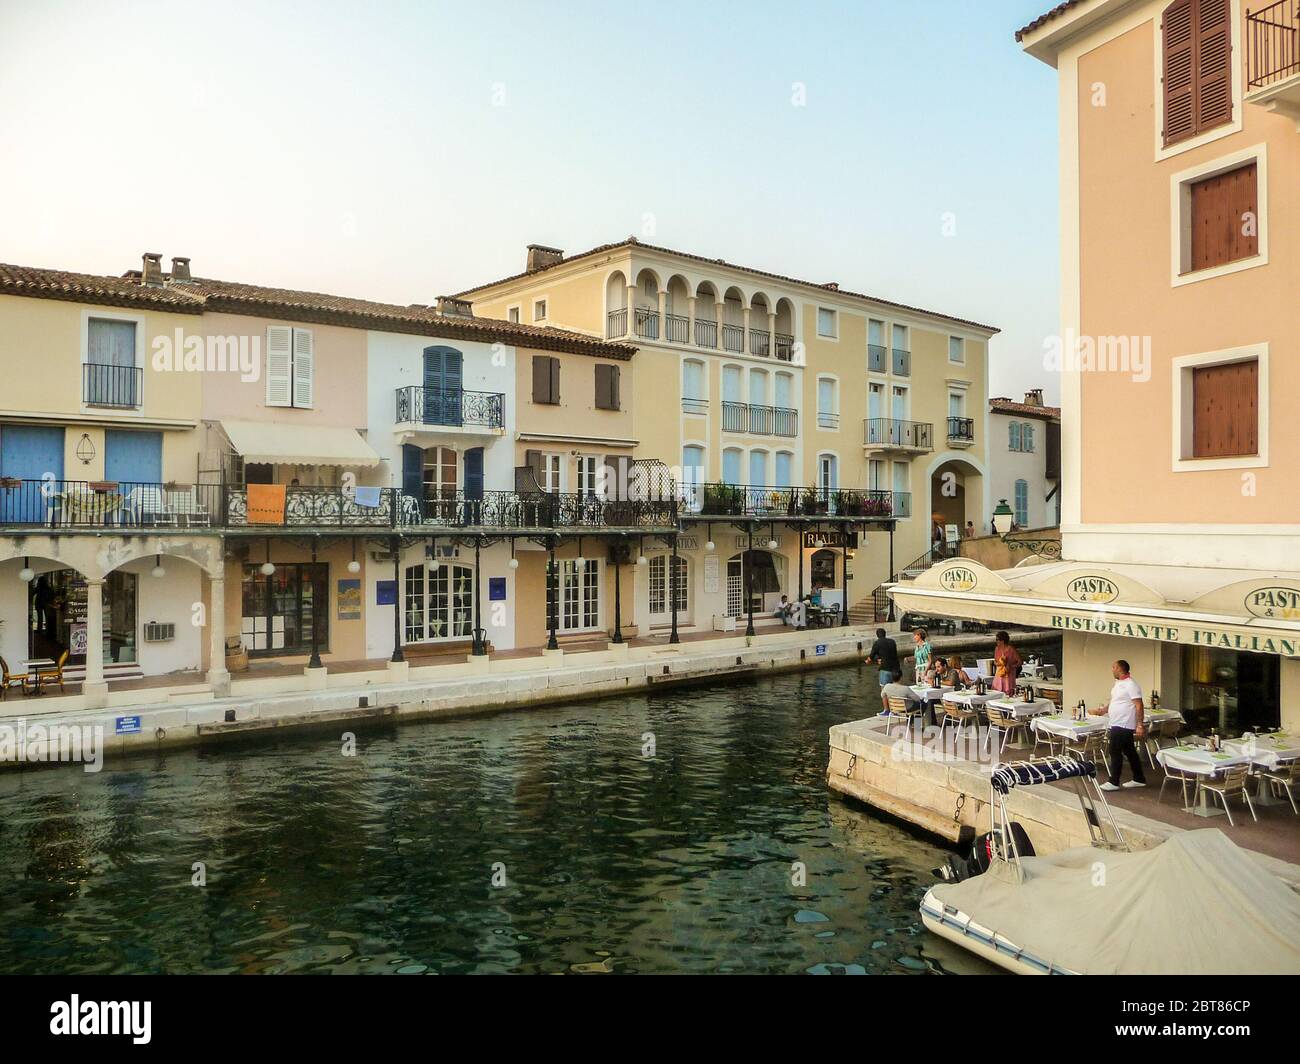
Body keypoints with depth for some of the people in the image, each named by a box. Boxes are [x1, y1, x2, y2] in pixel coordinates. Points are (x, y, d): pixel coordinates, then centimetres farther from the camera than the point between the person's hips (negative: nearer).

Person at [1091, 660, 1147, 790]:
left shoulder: (1130, 684, -17)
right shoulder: (1118, 683, 12)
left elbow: (1139, 706, -21)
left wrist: (1140, 725, -24)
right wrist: (1103, 710, 18)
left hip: (1124, 726, -9)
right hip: (1117, 725, 9)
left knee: (1115, 752, -5)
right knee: (1130, 752, 15)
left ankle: (1114, 782, 2)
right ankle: (1139, 779, 25)